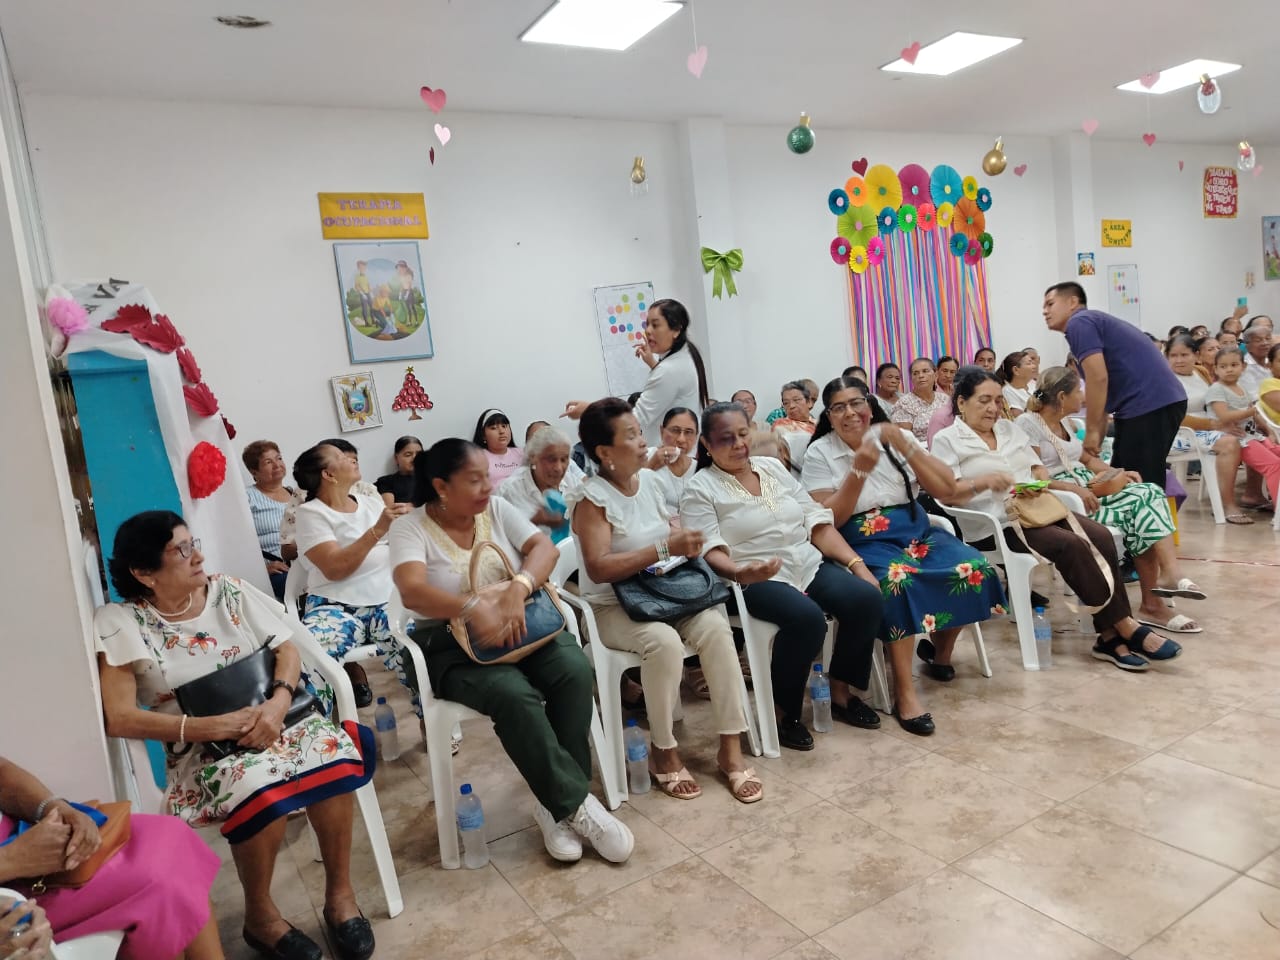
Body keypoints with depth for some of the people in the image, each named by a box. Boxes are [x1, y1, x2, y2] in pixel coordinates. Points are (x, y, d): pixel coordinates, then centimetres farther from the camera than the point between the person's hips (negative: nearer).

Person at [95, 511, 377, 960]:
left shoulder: (228, 590, 4)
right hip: (201, 747, -3)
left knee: (334, 751, -28)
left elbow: (286, 649, 3)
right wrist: (211, 726, -21)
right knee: (259, 787, -35)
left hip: (269, 717, 3)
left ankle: (340, 893, -10)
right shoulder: (123, 624, -7)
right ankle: (260, 914, -8)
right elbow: (119, 718, -13)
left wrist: (277, 703, -18)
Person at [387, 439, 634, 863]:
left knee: (574, 669, -25)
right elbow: (411, 591, -24)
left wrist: (517, 589, -28)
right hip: (453, 646, -4)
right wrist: (474, 608, -42)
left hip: (522, 627, 4)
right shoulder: (410, 528, -8)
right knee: (514, 695, -33)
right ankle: (576, 804, -17)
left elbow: (545, 548, -7)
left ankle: (557, 802, -13)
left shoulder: (496, 509, 4)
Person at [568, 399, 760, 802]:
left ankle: (731, 749, -14)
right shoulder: (592, 498, -14)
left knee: (715, 626, -22)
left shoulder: (650, 480, 6)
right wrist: (664, 549, -28)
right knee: (664, 641, -33)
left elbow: (670, 533, 16)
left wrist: (687, 541, -9)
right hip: (612, 607, -5)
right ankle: (664, 752, -11)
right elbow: (598, 569, -23)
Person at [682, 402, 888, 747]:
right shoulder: (700, 488, -2)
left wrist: (856, 562, 1)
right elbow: (709, 551, -13)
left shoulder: (773, 467, 14)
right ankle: (781, 711, -10)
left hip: (809, 564, 6)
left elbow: (817, 521, 12)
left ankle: (841, 690, 4)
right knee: (808, 619, -32)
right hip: (756, 579, -6)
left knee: (867, 599, -17)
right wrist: (739, 572, -35)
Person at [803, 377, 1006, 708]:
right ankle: (903, 690, -26)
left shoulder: (898, 438, 7)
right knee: (898, 579, -36)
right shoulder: (819, 453, 0)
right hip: (863, 540, -4)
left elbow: (947, 489, -1)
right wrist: (859, 471, -18)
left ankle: (939, 650, 8)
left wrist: (905, 446, -12)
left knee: (975, 569, -20)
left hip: (916, 530, 4)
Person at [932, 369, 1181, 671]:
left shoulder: (1008, 428, 20)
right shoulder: (947, 440, 0)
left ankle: (1111, 636, -18)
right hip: (998, 524, -6)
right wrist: (984, 481, -26)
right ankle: (1127, 627, -16)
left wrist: (1040, 483, -5)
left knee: (1100, 536, -20)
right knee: (1071, 545, -28)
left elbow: (1039, 469, 19)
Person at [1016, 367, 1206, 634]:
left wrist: (1117, 473, 5)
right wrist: (1074, 488, -26)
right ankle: (1151, 604, -17)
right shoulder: (1028, 424, -9)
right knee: (1136, 510, -22)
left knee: (1149, 492, -15)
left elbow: (1087, 459, 23)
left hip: (1087, 488, 9)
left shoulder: (1062, 423, 21)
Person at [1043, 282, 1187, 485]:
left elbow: (1098, 378, -17)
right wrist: (1096, 442, 24)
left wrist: (1091, 432, -11)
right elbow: (1102, 391, 26)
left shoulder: (1079, 323, -4)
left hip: (1149, 406, -10)